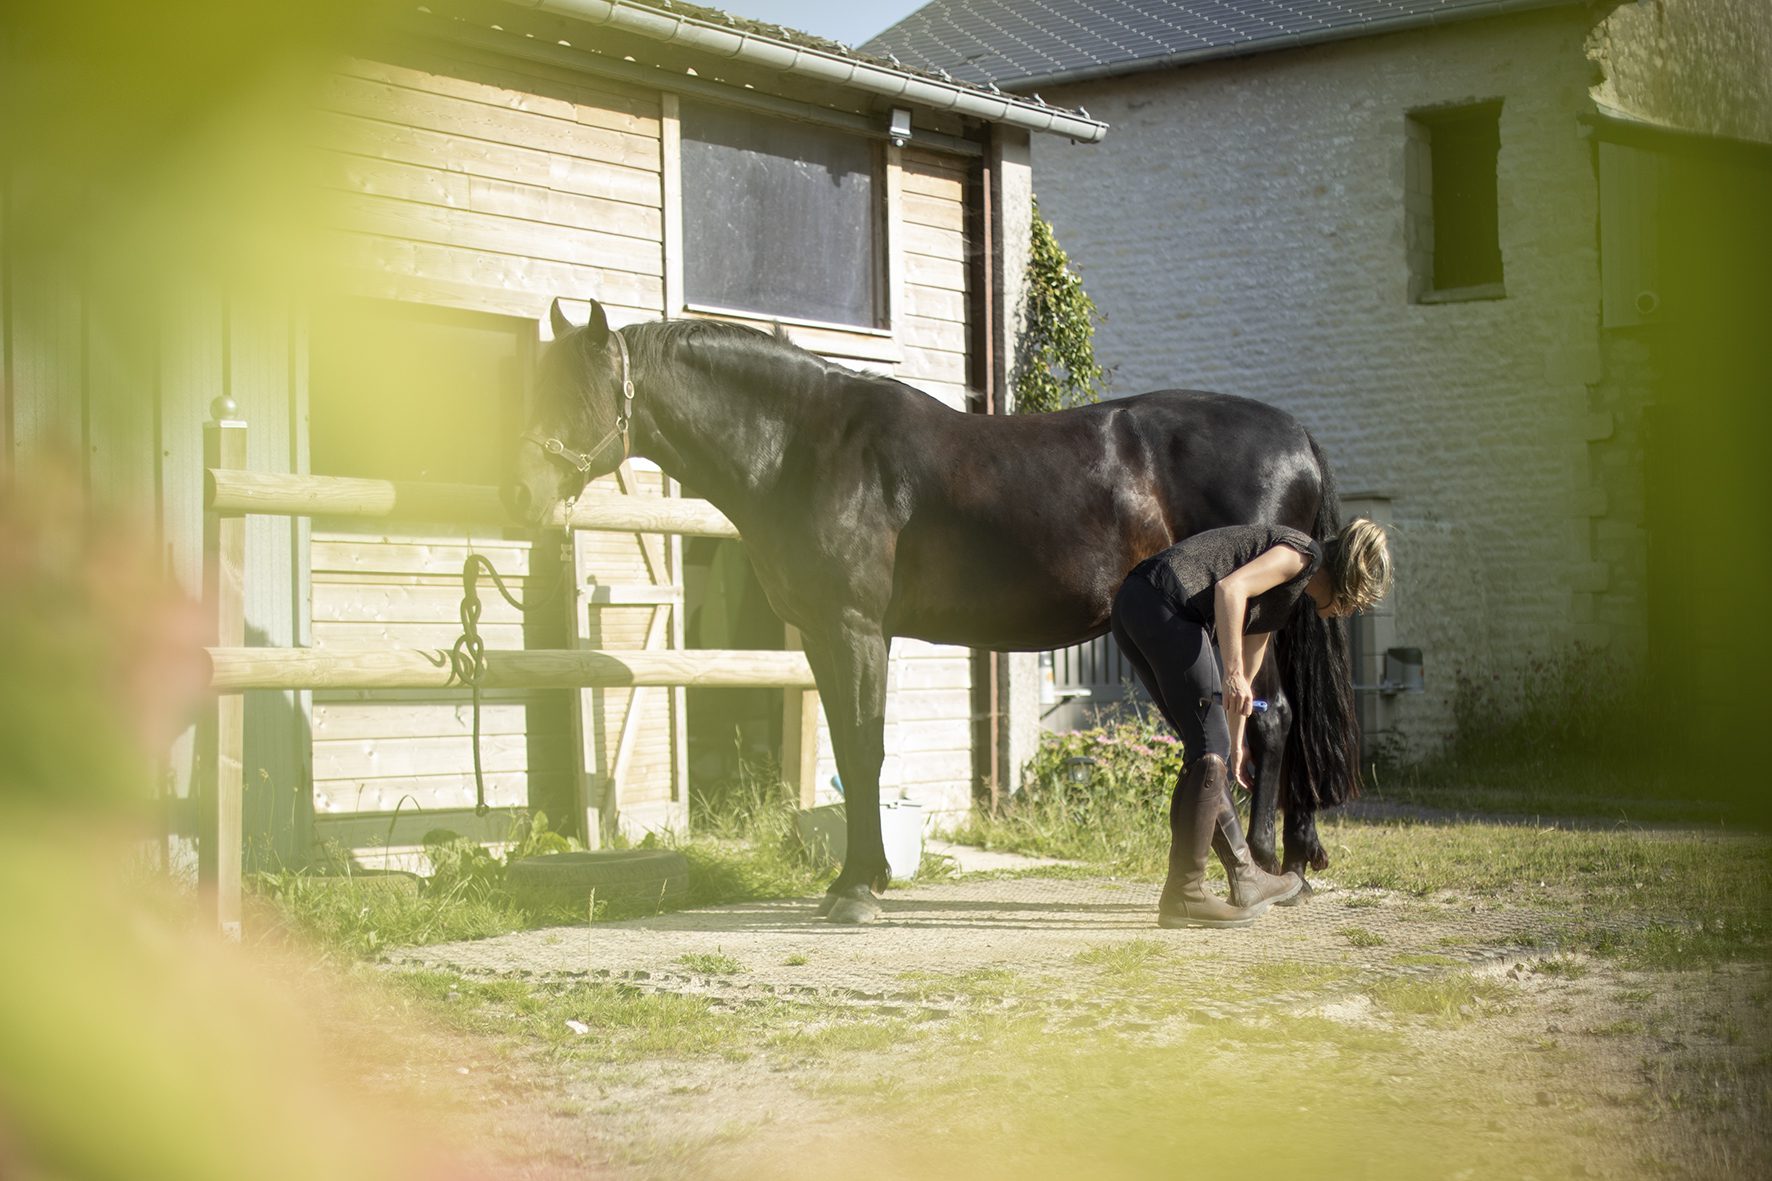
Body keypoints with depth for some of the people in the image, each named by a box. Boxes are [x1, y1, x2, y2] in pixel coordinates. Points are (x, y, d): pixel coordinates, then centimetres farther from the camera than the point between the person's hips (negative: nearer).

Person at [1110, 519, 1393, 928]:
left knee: (1209, 749, 16)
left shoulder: (1283, 600, 29)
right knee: (1210, 752, -4)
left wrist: (1236, 746, 49)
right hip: (1165, 602, -10)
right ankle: (1183, 895, -3)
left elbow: (1243, 678, 40)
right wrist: (1233, 674, -16)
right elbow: (1230, 588, -15)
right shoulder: (1304, 553, 2)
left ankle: (1246, 878, 24)